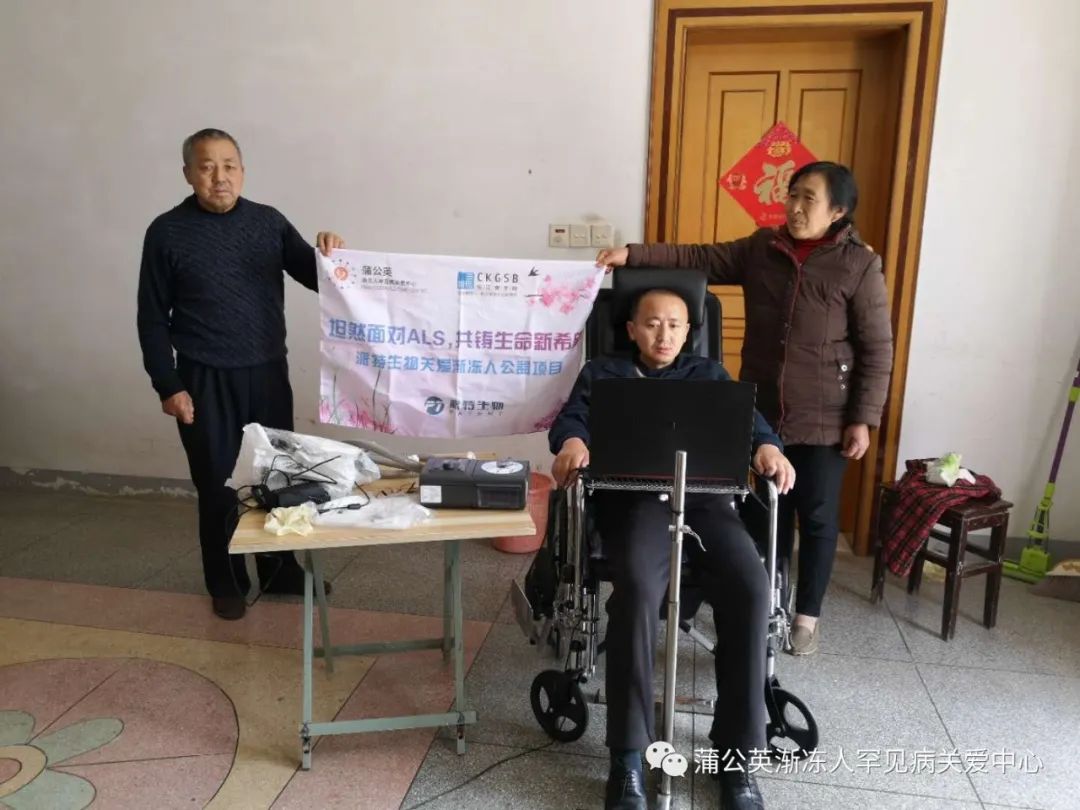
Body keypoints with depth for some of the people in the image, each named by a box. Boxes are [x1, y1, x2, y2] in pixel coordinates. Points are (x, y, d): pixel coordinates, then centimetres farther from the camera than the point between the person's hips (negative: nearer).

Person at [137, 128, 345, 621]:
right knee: (218, 483, 7)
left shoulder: (268, 221, 2)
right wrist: (168, 386, -8)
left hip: (268, 372, 3)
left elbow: (316, 280, 3)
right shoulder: (167, 233, -5)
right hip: (206, 380, -2)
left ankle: (281, 572, 30)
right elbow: (152, 319, -3)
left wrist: (327, 255, -20)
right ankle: (226, 584, 25)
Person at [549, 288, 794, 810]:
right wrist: (572, 442, -19)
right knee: (637, 589, -34)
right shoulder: (602, 373, 25)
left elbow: (745, 415, 13)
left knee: (751, 589, -27)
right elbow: (571, 417, 8)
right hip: (634, 499, -2)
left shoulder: (708, 374, 29)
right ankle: (628, 756, -23)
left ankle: (737, 754, -14)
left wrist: (767, 446, -13)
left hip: (704, 497, 2)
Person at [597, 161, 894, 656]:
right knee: (769, 510, 15)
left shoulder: (859, 265, -8)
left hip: (824, 420, -3)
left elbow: (877, 350, -7)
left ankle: (807, 615, 27)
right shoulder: (761, 248, 2)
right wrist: (633, 255, -12)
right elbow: (698, 259, 0)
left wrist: (863, 419, -11)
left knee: (817, 515, 9)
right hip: (763, 412, 4)